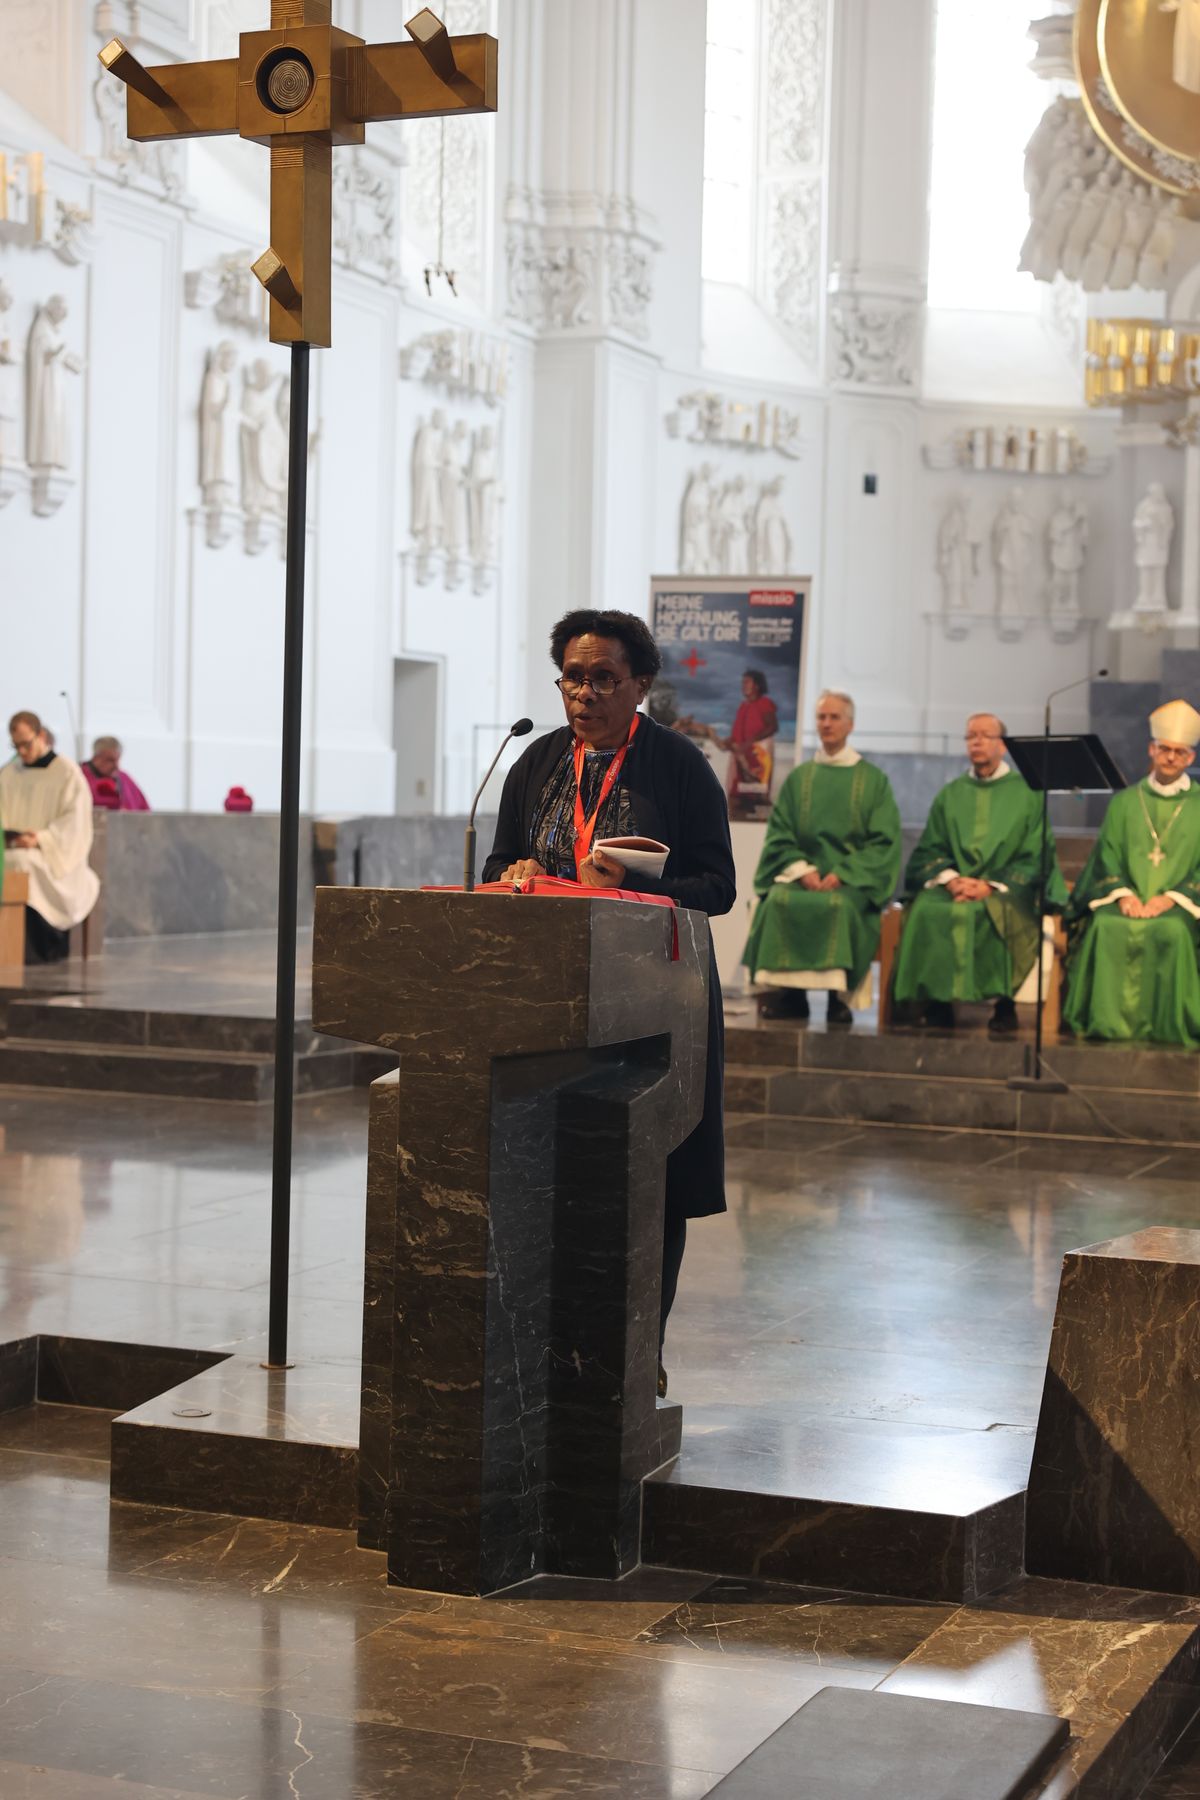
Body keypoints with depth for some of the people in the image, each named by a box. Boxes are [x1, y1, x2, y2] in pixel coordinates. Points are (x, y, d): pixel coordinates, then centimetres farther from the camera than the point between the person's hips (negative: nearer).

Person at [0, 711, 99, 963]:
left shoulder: (68, 772, 0)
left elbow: (74, 822, -8)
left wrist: (40, 839, -22)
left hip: (55, 858, -5)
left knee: (23, 862, -36)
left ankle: (37, 949, -30)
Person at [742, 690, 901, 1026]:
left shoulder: (874, 781, 10)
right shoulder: (798, 779, 18)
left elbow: (884, 843, 0)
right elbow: (779, 836, 10)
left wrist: (842, 873, -15)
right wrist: (801, 870, -11)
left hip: (852, 881, -2)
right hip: (802, 874, 2)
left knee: (840, 904, -37)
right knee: (779, 900, -31)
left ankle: (839, 995, -27)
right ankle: (789, 994, -26)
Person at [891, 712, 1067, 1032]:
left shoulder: (1027, 793, 10)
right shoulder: (950, 795, 20)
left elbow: (1034, 858, 2)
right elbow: (929, 850, 12)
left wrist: (990, 885, -13)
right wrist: (950, 879, -10)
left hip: (1007, 890, -2)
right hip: (953, 885, 2)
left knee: (995, 912, -36)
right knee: (928, 910, -30)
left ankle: (1004, 1002, -25)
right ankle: (937, 1002, -26)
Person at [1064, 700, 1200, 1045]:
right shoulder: (1124, 802, 17)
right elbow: (1108, 855, 9)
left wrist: (1170, 898, -12)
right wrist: (1123, 894, -10)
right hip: (1127, 897, 2)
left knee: (1172, 930, -35)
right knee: (1107, 927, -30)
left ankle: (1169, 1025, -26)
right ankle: (1108, 1020, -26)